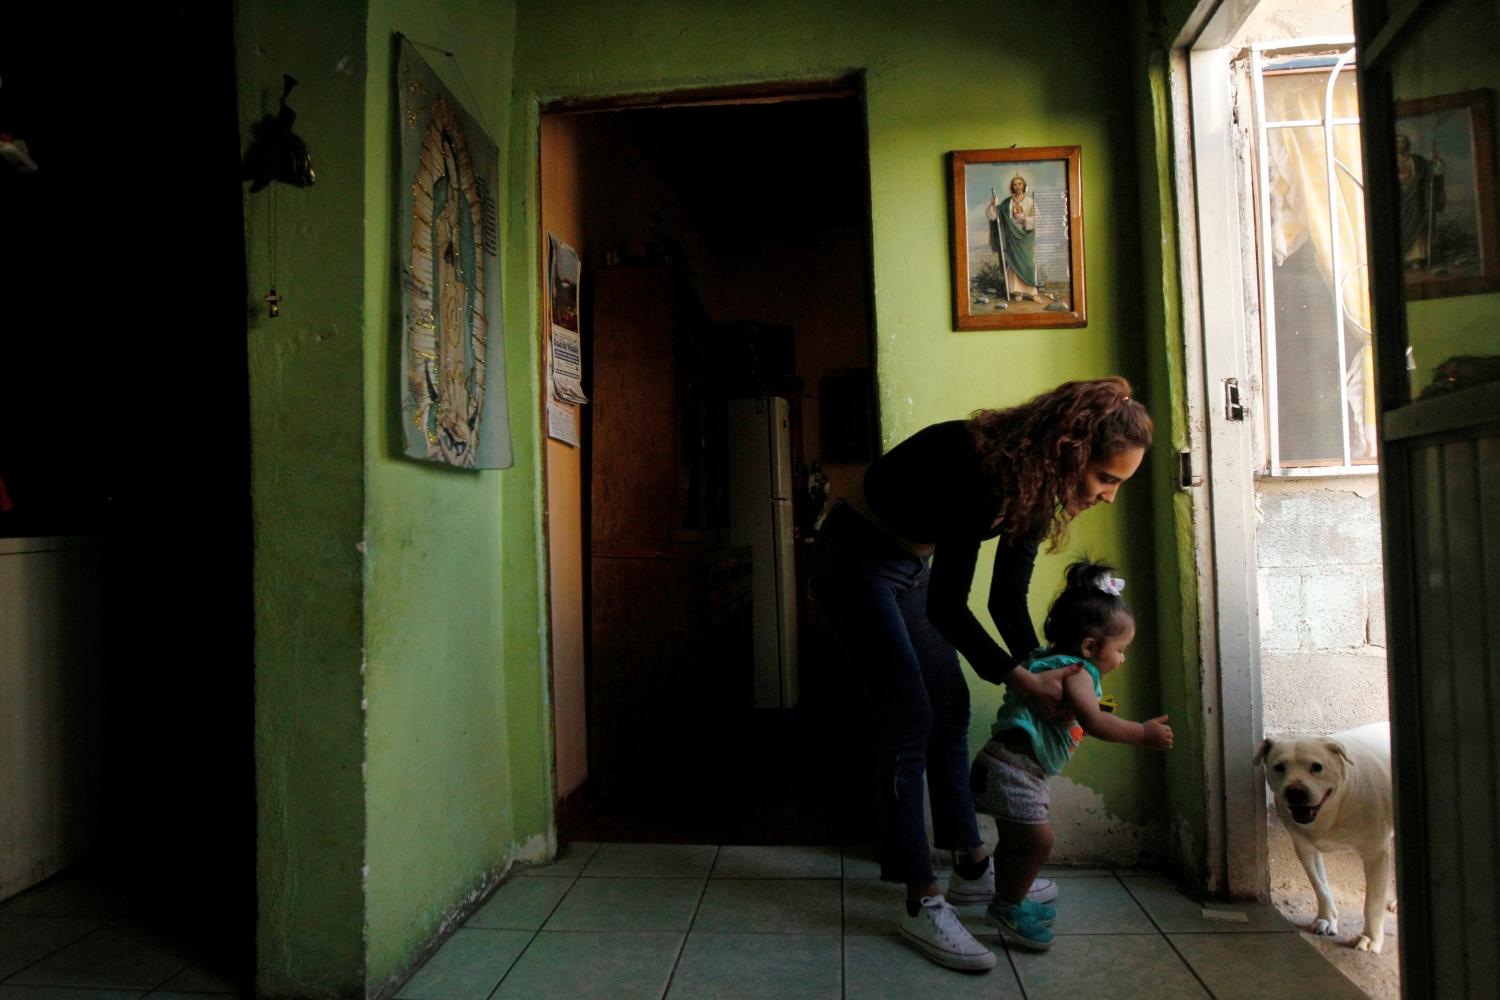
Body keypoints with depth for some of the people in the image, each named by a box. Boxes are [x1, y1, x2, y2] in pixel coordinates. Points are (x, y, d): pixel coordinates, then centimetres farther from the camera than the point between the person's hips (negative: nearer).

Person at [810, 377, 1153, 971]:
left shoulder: (1033, 482, -7)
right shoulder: (983, 469, -33)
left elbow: (1008, 599, 1)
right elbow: (946, 608, -27)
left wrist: (1047, 680, -5)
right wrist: (1019, 680, -19)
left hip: (911, 564, 9)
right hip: (856, 560, -9)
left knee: (950, 710, 10)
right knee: (911, 722, -10)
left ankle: (972, 869, 25)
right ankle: (921, 905, 0)